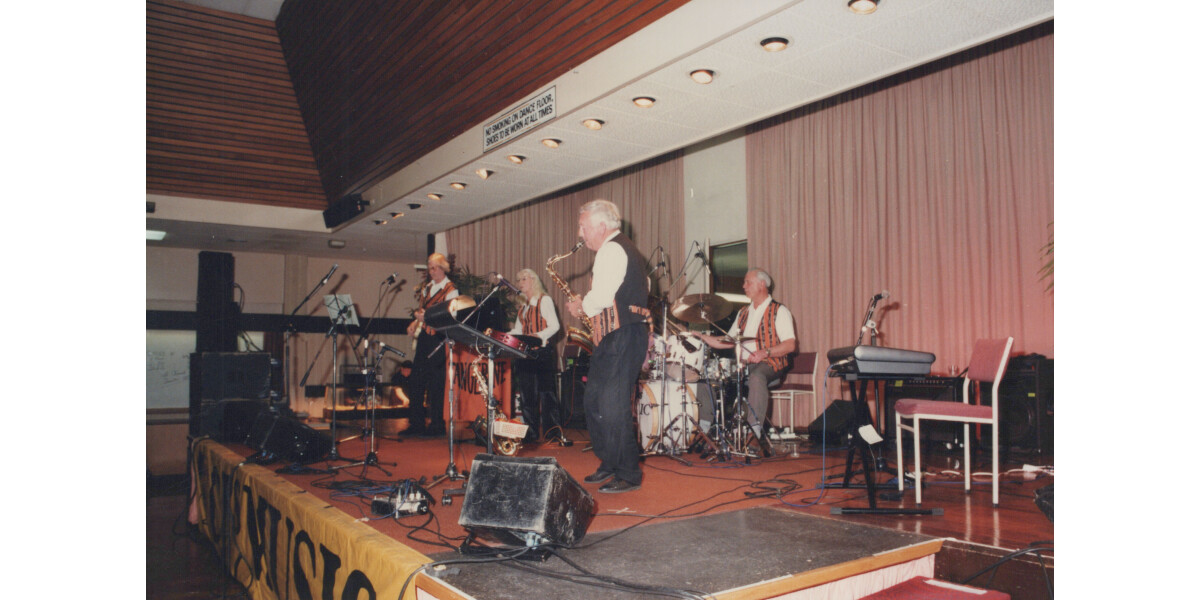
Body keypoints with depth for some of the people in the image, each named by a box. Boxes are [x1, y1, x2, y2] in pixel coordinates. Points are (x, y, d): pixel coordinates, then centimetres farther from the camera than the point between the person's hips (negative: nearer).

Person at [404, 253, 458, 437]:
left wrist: (427, 317, -22)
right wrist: (415, 322, 4)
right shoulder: (427, 287, 16)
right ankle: (416, 423, 16)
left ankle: (437, 424, 6)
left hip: (437, 338, -7)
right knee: (416, 380, 8)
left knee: (436, 382, -3)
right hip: (423, 337, 7)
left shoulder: (451, 290, -5)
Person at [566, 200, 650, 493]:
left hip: (622, 338, -11)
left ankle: (629, 475, 1)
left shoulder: (611, 250, -13)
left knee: (613, 408, -8)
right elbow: (645, 286, 27)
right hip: (616, 337, 11)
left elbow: (599, 298, -23)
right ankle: (610, 464, 25)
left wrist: (580, 307, -1)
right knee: (593, 402, 15)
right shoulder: (625, 249, 20)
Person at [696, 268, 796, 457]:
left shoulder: (779, 311, 0)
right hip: (742, 364, 7)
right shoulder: (743, 312, 22)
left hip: (769, 365, -7)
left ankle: (755, 432, -41)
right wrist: (703, 337, 9)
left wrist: (765, 352, -24)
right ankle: (705, 429, -6)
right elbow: (729, 341, 21)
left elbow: (790, 344, -10)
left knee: (756, 377, -40)